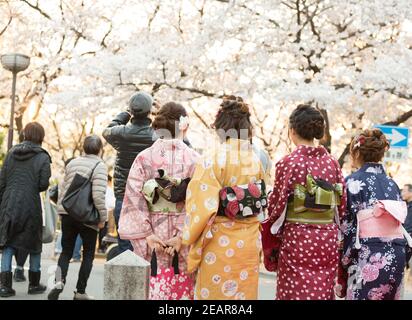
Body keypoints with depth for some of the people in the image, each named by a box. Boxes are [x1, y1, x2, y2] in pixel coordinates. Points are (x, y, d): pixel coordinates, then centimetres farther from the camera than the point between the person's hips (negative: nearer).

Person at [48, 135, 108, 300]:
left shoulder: (72, 163, 9)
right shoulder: (99, 166, -10)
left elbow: (63, 189, 13)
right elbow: (98, 195, -19)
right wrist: (102, 217, -9)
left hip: (67, 214, 5)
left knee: (66, 251, 14)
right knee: (88, 254, 11)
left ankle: (59, 281, -10)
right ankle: (80, 292, 12)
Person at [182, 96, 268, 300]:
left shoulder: (213, 159, -13)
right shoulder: (256, 160, 3)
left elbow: (204, 209, -15)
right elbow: (261, 203, 8)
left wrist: (194, 252, -7)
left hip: (220, 243, -5)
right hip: (249, 244, 5)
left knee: (215, 294, 6)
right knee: (245, 293, 14)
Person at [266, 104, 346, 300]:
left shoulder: (288, 163, -9)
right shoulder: (332, 163, 4)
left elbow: (277, 203, -6)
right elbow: (342, 205, 6)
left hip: (297, 238, -4)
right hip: (328, 239, 5)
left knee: (296, 292, 4)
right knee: (323, 290, 13)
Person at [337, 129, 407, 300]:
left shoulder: (353, 181, -5)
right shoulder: (392, 183, 12)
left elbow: (348, 225, -8)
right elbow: (399, 219, 13)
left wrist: (344, 260, 0)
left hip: (368, 255, -6)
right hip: (396, 255, 6)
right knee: (387, 296, 13)